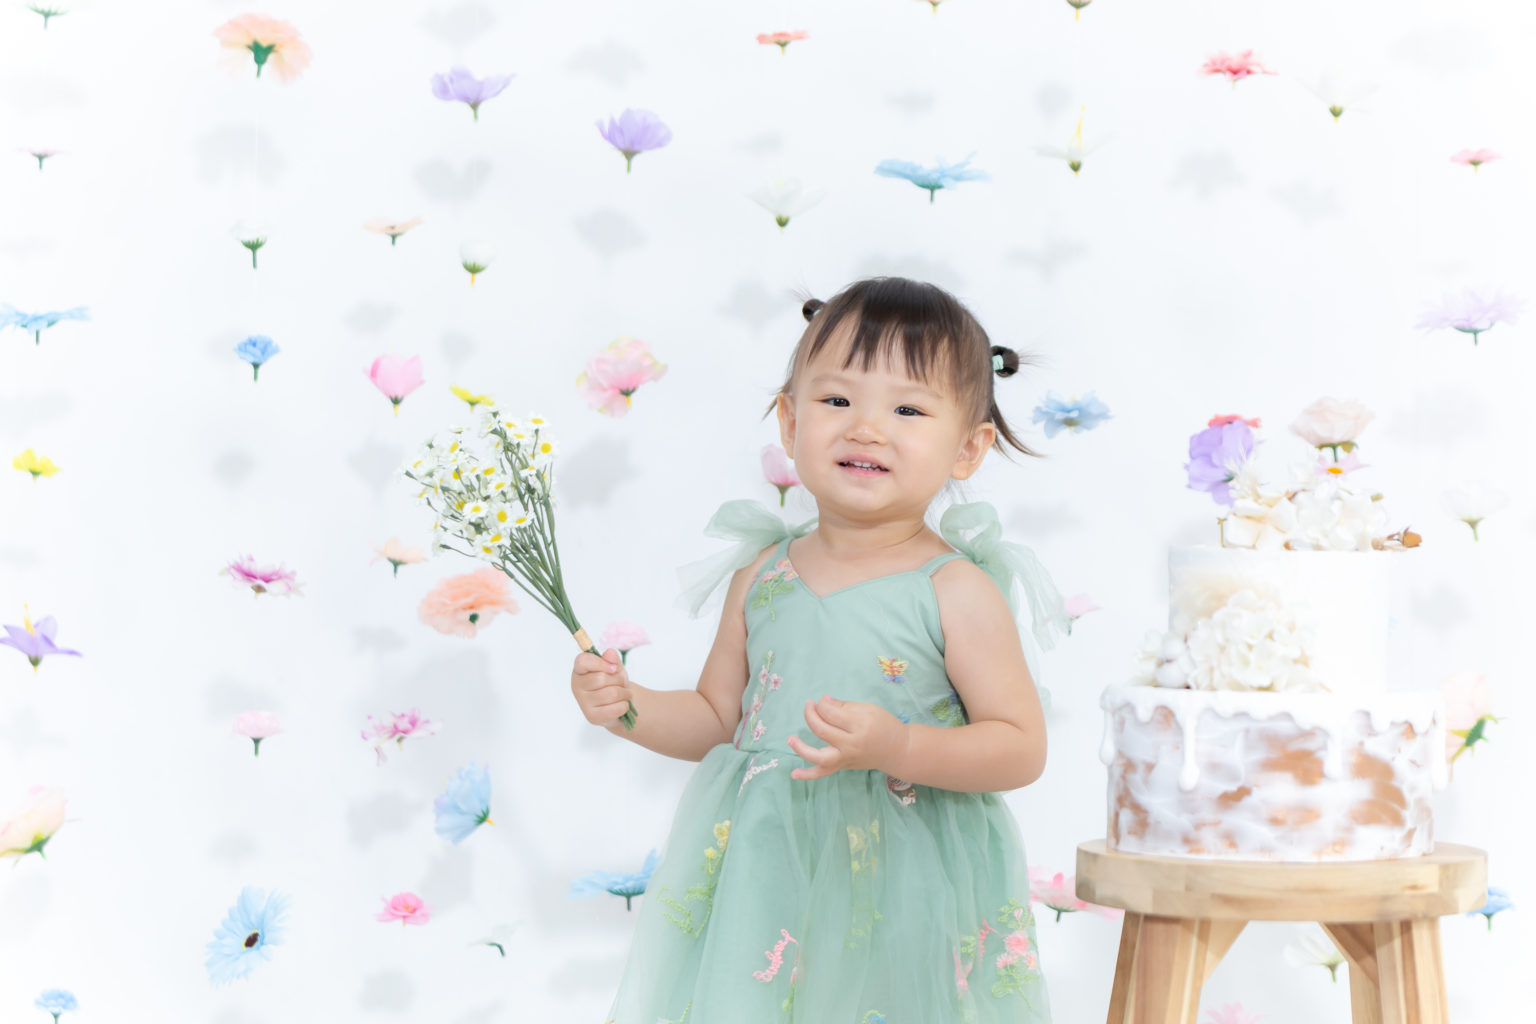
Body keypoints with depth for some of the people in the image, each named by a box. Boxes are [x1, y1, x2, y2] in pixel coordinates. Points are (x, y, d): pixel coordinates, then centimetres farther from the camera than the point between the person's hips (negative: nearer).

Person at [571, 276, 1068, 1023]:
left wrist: (899, 748, -24)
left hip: (901, 891, -4)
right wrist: (628, 708, -1)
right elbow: (717, 719, 16)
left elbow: (1022, 749, -10)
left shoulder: (956, 591, -9)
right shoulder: (763, 576, 6)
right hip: (766, 884, 4)